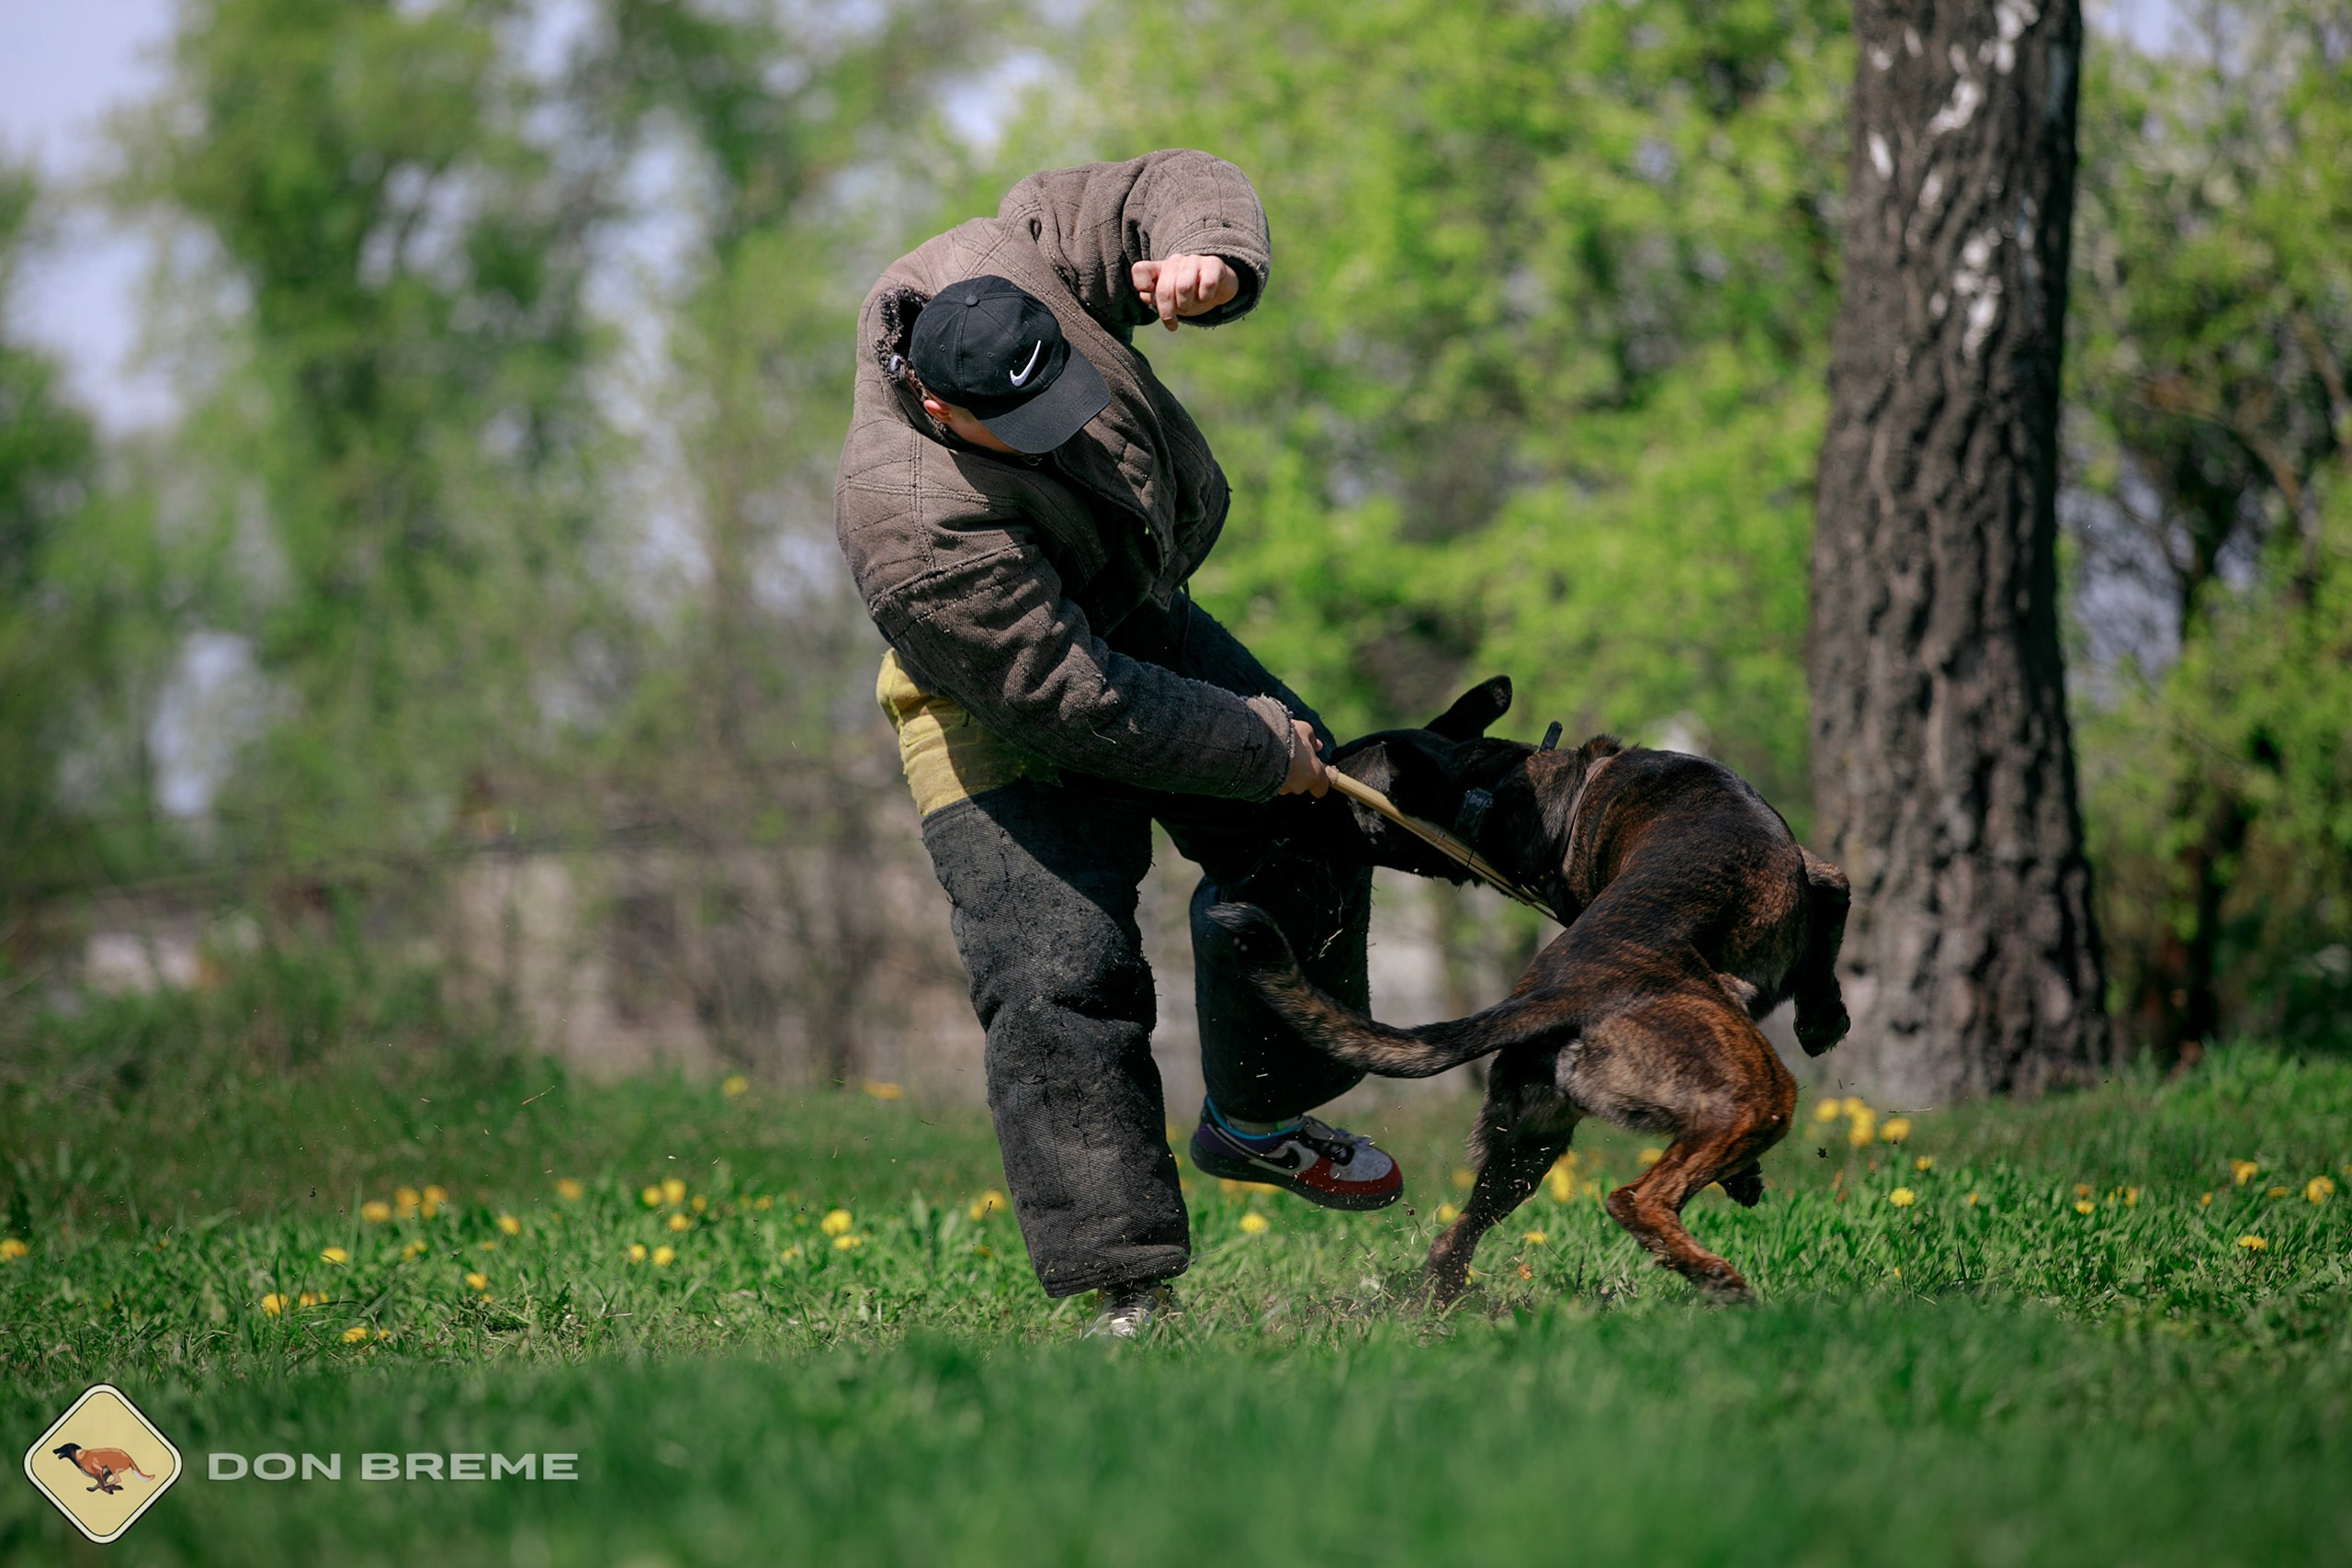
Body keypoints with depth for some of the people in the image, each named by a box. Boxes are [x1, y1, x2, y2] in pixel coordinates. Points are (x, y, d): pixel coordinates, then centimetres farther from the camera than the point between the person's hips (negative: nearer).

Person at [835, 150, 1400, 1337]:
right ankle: (1123, 1290, -12)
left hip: (1139, 619, 8)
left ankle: (1255, 1119, 30)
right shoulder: (917, 529, -40)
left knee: (1305, 832, 10)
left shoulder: (1007, 266, -25)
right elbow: (1086, 707, -33)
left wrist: (1208, 258, -36)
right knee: (1063, 980, -16)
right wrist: (1261, 750, -23)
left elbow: (1171, 188, -11)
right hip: (1004, 715, -8)